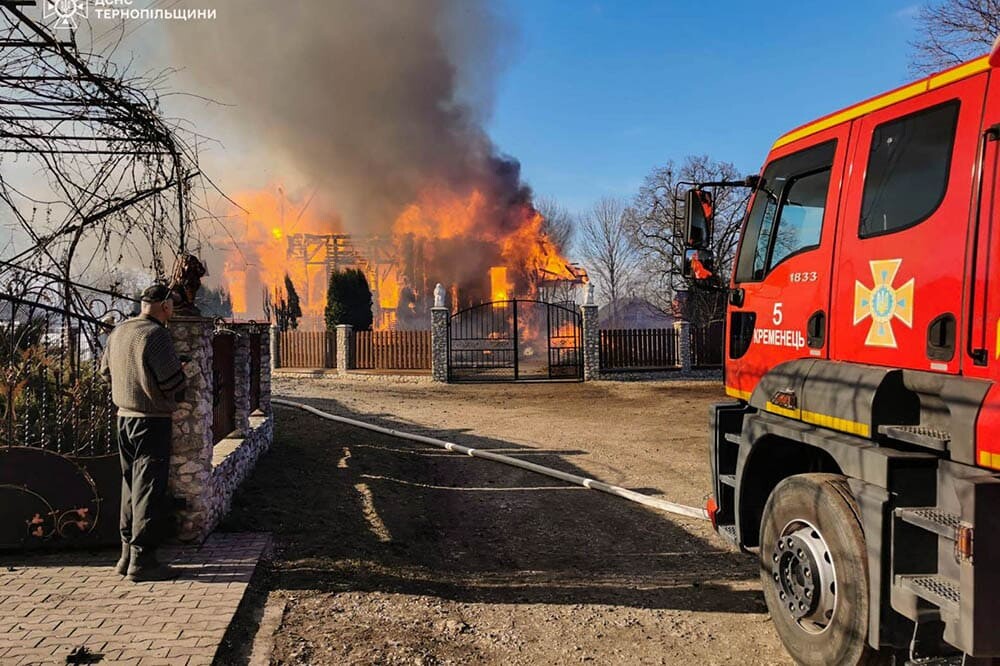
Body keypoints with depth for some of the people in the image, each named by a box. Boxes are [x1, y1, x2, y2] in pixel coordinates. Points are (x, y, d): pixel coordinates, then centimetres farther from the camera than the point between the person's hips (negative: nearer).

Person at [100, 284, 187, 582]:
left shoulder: (118, 331, 9)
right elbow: (174, 383, -18)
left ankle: (128, 554, 22)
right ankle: (142, 560, 1)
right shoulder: (156, 334, -17)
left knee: (131, 485, 15)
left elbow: (105, 370, 20)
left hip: (124, 416, 8)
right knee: (149, 489, -3)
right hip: (152, 420, -8)